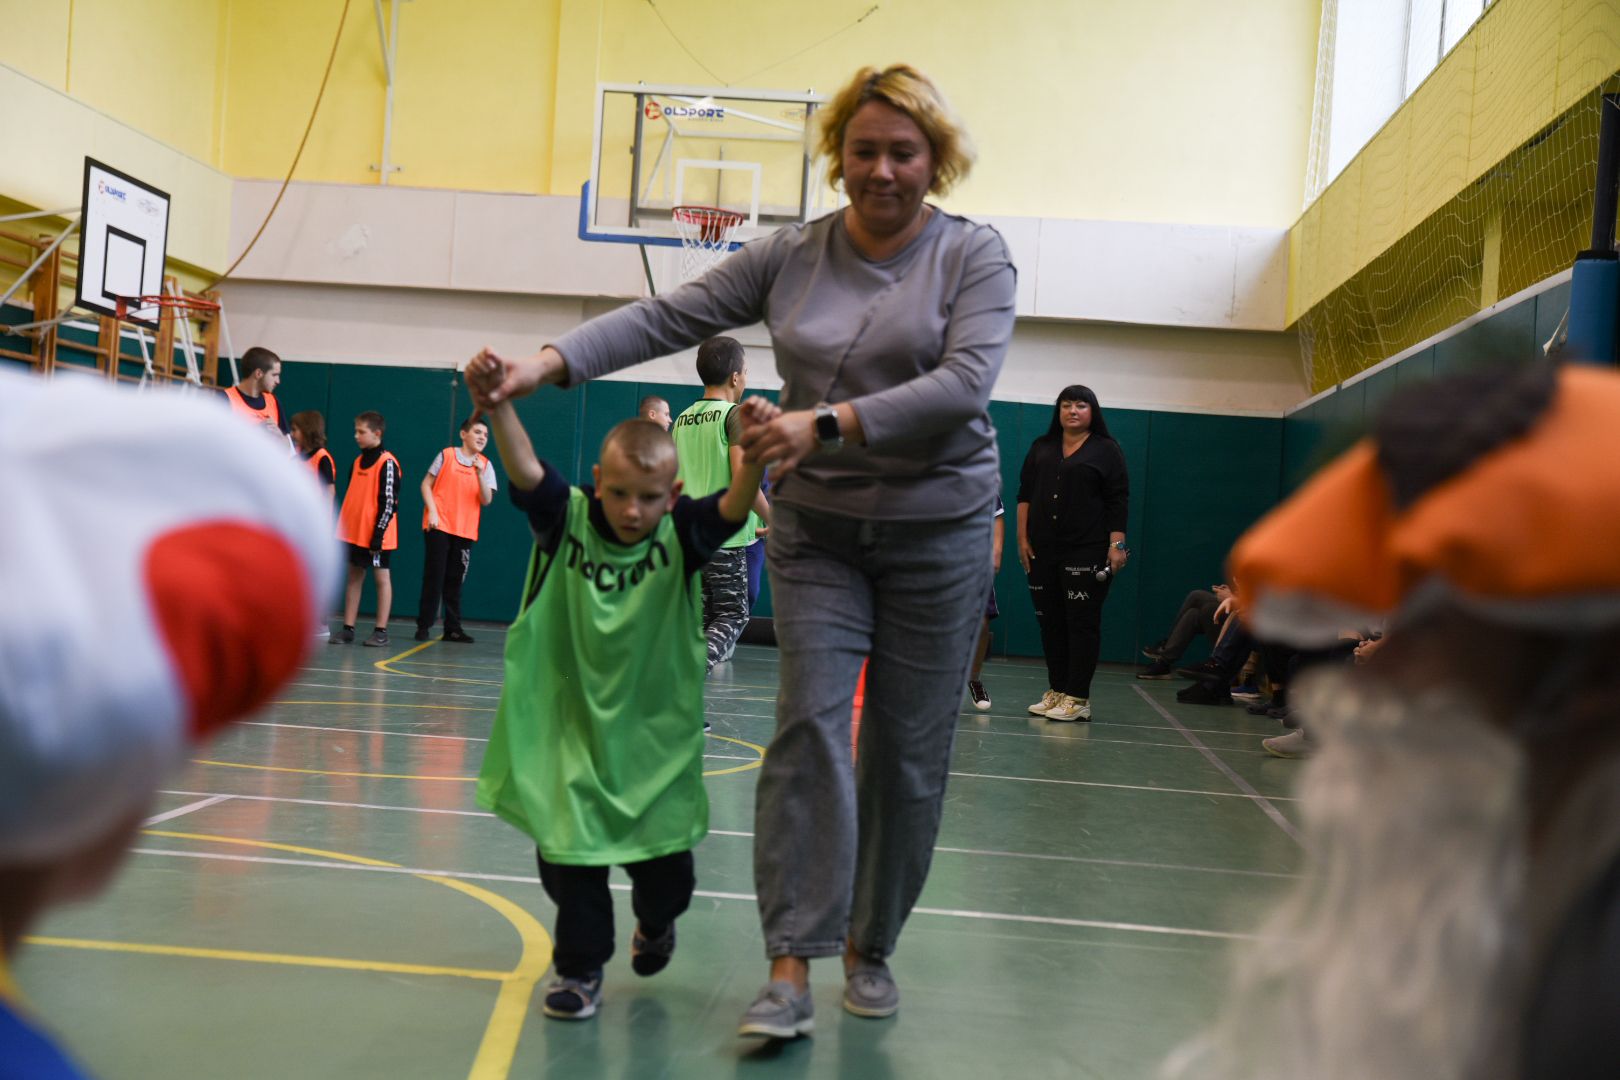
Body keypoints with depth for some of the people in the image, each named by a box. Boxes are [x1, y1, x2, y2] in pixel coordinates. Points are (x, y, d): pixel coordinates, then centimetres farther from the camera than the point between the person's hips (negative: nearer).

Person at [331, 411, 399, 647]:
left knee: (381, 577, 1)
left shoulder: (387, 463, -11)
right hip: (355, 532, 7)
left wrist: (378, 534, -17)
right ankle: (348, 628, 12)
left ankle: (381, 631, 5)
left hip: (375, 534, -7)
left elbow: (389, 503, -14)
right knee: (354, 577, 8)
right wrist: (344, 527, 15)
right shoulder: (358, 461, 13)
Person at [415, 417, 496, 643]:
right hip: (439, 526, -2)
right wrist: (432, 511, -9)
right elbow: (426, 484, 2)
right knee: (434, 576, -1)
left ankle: (453, 628, 11)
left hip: (465, 531, 2)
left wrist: (479, 473, -16)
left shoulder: (485, 465, 6)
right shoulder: (447, 455, 1)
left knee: (455, 580, 6)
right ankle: (423, 626, 5)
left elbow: (486, 500, -3)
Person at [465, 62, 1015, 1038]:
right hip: (817, 529, 1)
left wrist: (828, 423, -30)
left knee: (909, 748, 4)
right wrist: (548, 364, -15)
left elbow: (967, 380, -20)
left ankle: (871, 946, 23)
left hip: (937, 530, -1)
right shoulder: (791, 257, 2)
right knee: (810, 725, -9)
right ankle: (792, 968, -6)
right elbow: (670, 318, -3)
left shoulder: (973, 255, -5)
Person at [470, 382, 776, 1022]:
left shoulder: (681, 534, -12)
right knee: (568, 850, -2)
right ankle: (580, 967, 23)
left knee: (665, 866, 10)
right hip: (575, 718, 0)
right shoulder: (568, 519, -11)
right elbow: (525, 470, -27)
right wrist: (499, 407, -46)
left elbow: (736, 505, -29)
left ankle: (655, 922, 46)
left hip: (656, 727, 1)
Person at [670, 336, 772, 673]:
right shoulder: (735, 415, -8)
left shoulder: (682, 420, 12)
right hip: (725, 535, -6)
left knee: (701, 616, 14)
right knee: (733, 616, 1)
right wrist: (773, 520, -7)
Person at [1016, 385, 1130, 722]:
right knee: (1050, 623, 6)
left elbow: (1118, 502, -3)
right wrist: (1023, 539, 5)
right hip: (1043, 551, 4)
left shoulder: (1107, 450, 2)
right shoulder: (1042, 448, 14)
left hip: (1087, 552, -4)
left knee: (1082, 623, -4)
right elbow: (1025, 495, 12)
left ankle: (1078, 698, -2)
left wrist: (1117, 545, -10)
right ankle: (1056, 691, 14)